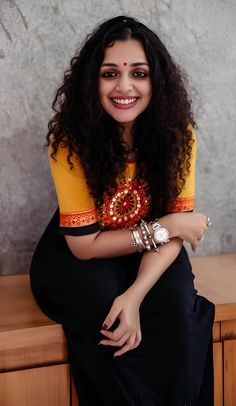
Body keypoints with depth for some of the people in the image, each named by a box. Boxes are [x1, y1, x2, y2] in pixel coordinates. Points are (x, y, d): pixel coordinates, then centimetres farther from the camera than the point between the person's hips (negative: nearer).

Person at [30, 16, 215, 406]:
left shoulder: (178, 130, -15)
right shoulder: (70, 139, -22)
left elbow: (176, 225, -15)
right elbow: (83, 244, -19)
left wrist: (136, 294, -30)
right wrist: (162, 228, -22)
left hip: (149, 255, 2)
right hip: (76, 258, -1)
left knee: (176, 311, -25)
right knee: (103, 310, -29)